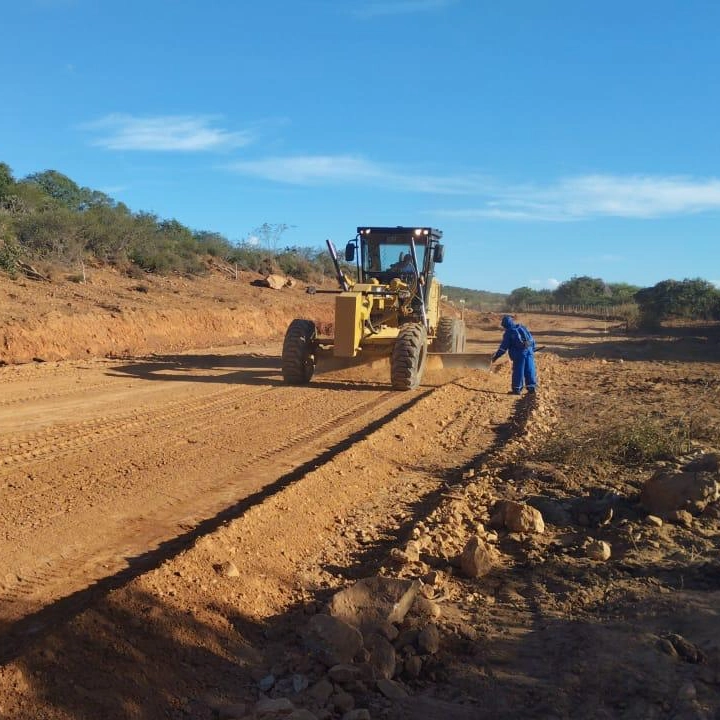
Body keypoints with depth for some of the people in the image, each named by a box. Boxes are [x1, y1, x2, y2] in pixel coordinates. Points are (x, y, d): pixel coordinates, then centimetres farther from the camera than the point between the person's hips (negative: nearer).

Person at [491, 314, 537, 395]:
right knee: (530, 370, 10)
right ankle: (531, 387, 12)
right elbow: (532, 339, 19)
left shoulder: (508, 333, -2)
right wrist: (532, 349, 29)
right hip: (529, 350, 5)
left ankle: (517, 389, 6)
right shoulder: (523, 327, 15)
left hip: (519, 353, -5)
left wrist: (495, 356, 4)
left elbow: (503, 347, -3)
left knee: (518, 371, 2)